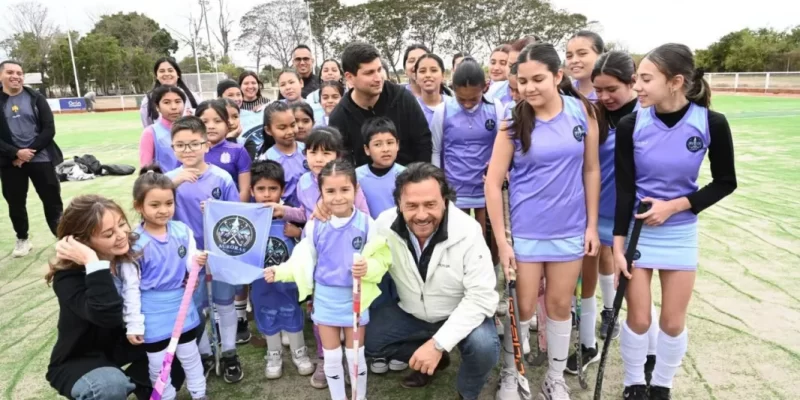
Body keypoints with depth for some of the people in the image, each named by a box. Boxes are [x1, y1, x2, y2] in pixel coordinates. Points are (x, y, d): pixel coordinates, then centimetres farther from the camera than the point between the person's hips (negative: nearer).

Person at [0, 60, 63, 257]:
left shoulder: (36, 98, 1)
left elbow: (49, 129, -4)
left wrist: (30, 152, -11)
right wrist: (16, 153, -15)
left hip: (40, 158, -1)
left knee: (52, 200, 2)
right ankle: (22, 240, 27)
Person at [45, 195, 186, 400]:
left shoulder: (129, 253, -14)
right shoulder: (68, 277, -28)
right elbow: (108, 316, -44)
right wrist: (94, 263, -45)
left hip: (122, 342, 6)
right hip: (79, 360, -6)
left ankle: (139, 382, 8)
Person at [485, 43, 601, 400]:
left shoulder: (583, 111, -5)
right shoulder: (514, 122, -10)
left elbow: (591, 170, 2)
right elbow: (493, 183, -9)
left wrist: (592, 225, 1)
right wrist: (501, 240, -11)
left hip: (570, 228, 2)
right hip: (525, 230, -2)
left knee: (560, 305, 15)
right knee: (523, 307, 7)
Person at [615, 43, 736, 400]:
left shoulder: (711, 123, -13)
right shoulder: (630, 125, -13)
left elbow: (725, 182, -2)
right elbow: (624, 189, -9)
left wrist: (674, 206, -15)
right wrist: (618, 244, -12)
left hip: (680, 233, 1)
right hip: (636, 229, 0)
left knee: (673, 322, 9)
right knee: (638, 319, 5)